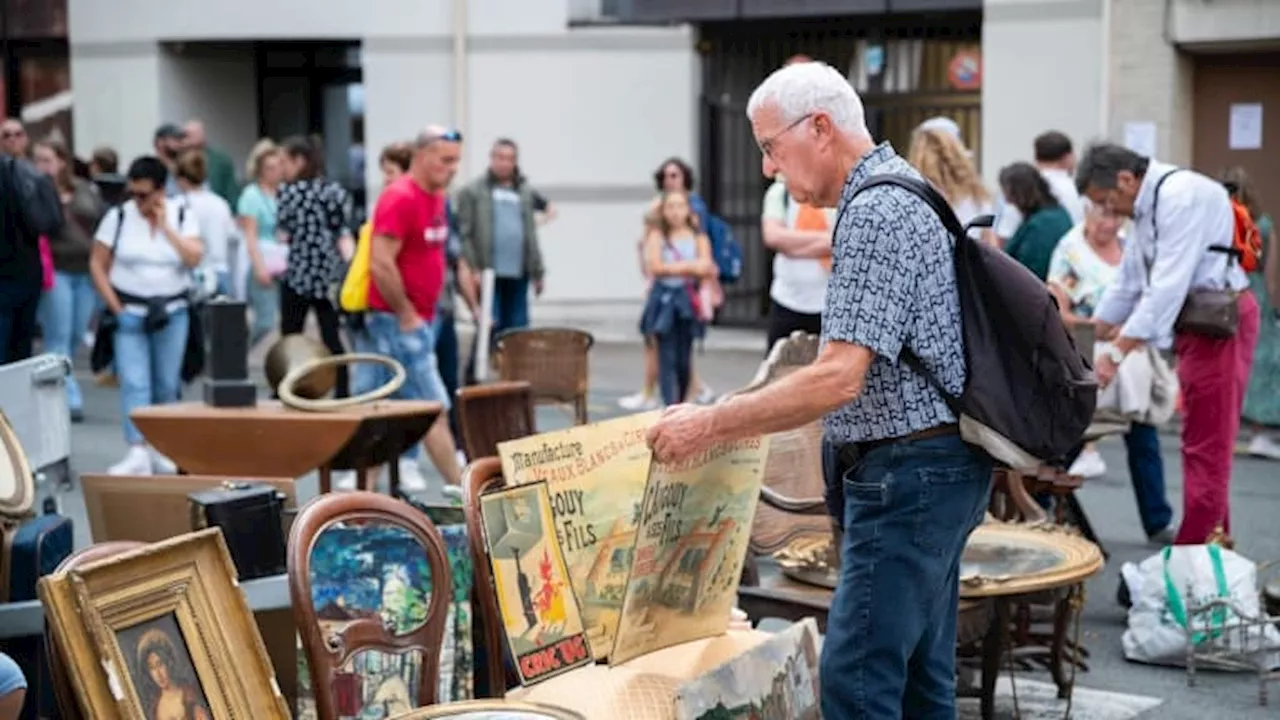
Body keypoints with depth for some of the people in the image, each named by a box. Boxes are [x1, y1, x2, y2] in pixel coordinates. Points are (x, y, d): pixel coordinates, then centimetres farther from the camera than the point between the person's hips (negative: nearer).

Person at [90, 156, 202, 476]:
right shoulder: (118, 217, -2)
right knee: (134, 383, -11)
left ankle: (163, 449, 19)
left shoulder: (182, 216, 1)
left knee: (167, 385, 6)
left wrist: (165, 226, -15)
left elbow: (194, 258, -12)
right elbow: (97, 265, 1)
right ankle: (138, 452, -17)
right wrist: (115, 307, -5)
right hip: (129, 313, -1)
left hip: (172, 313, 1)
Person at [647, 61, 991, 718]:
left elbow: (837, 379, -24)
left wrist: (710, 426, -17)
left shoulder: (874, 213, -18)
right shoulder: (897, 192, 15)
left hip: (909, 475, -11)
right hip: (934, 468, 11)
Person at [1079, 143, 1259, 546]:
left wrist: (1117, 352, -26)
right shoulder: (1147, 206, 14)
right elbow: (1129, 281, 22)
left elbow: (1169, 285, -25)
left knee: (1206, 446, -7)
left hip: (1220, 321, -10)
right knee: (1201, 442, 13)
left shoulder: (1181, 197, -19)